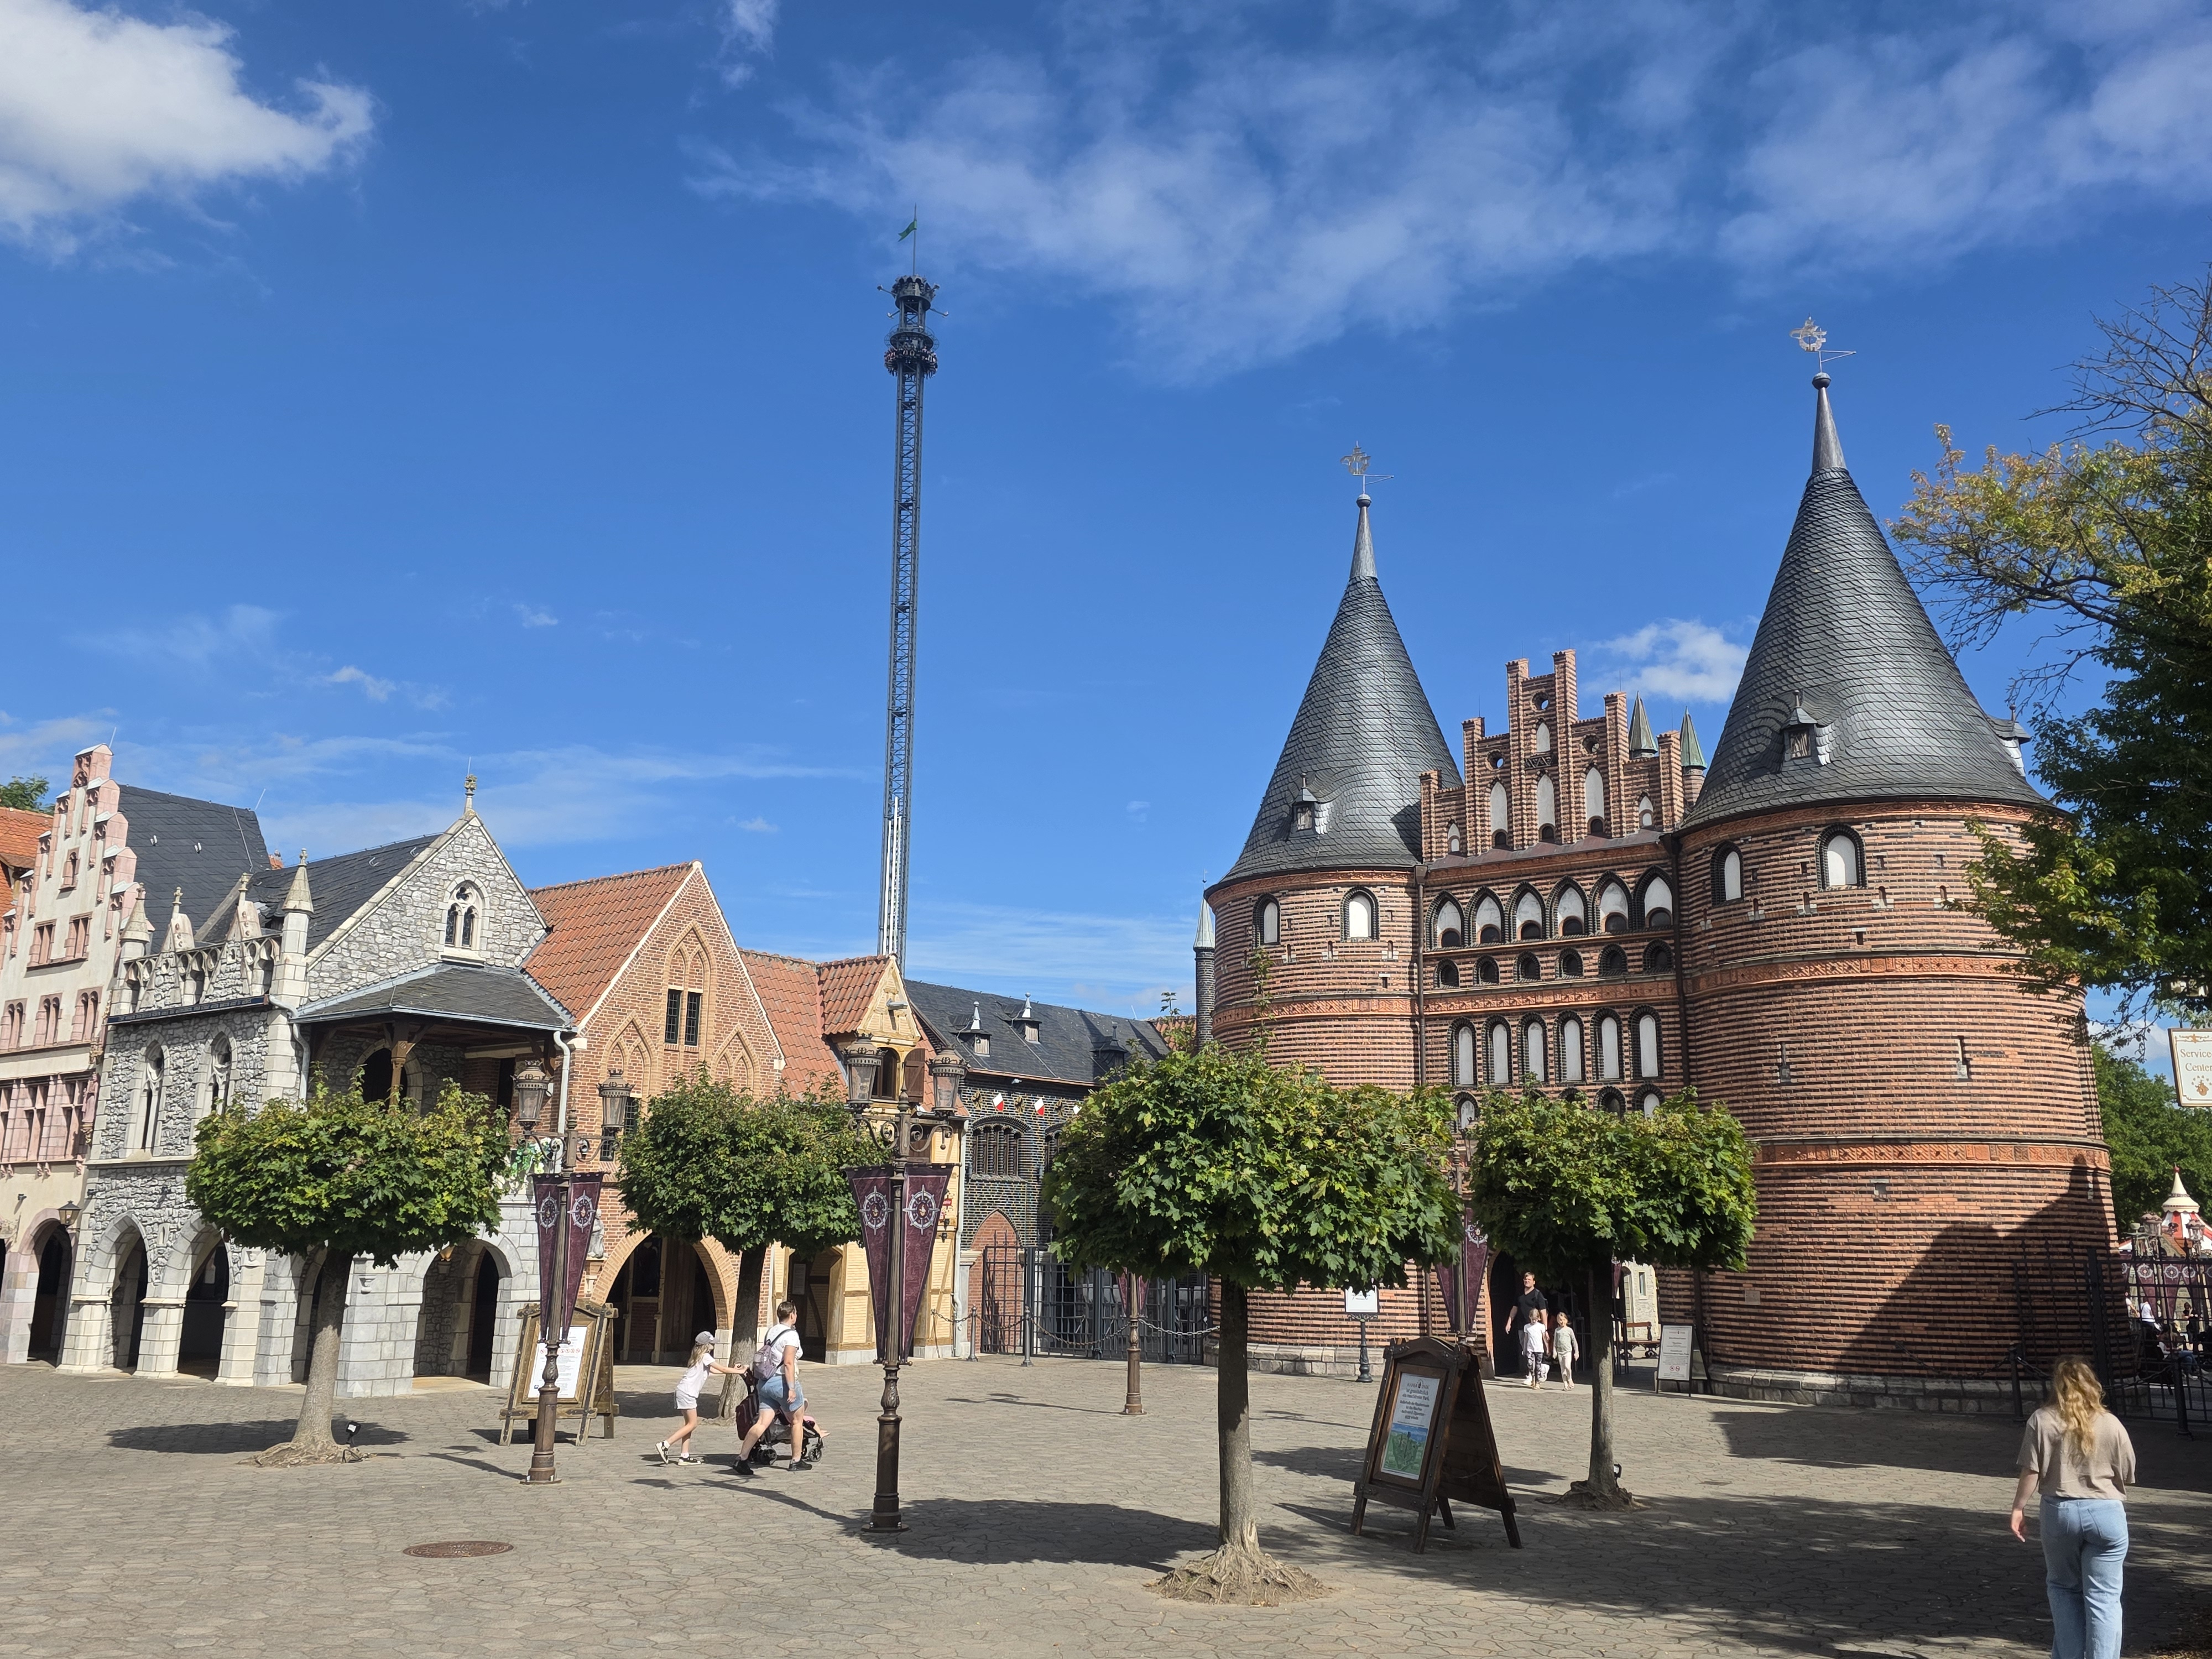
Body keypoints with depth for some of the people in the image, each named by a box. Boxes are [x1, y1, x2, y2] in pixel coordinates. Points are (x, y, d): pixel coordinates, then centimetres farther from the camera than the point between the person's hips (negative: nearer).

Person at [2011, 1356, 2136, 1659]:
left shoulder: (2042, 1421, -3)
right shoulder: (2111, 1424, 1)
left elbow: (2031, 1472, -6)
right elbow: (2126, 1477, 6)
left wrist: (2018, 1508, 5)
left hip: (2060, 1512, 0)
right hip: (2106, 1512, 0)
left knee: (2062, 1588, 18)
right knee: (2104, 1598, 4)